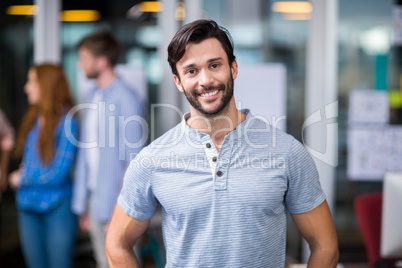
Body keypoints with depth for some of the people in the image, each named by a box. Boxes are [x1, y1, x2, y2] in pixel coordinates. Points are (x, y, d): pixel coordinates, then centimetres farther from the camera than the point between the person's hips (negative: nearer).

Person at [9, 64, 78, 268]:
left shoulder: (66, 123, -14)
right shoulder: (32, 119, 6)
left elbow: (59, 173, -16)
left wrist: (22, 179, -5)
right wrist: (21, 172, -3)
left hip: (56, 207, -7)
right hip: (28, 205, 7)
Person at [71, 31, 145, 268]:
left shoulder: (126, 100, -15)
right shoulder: (94, 96, 11)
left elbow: (134, 161, -16)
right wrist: (82, 204, 14)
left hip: (117, 205, -8)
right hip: (97, 203, 8)